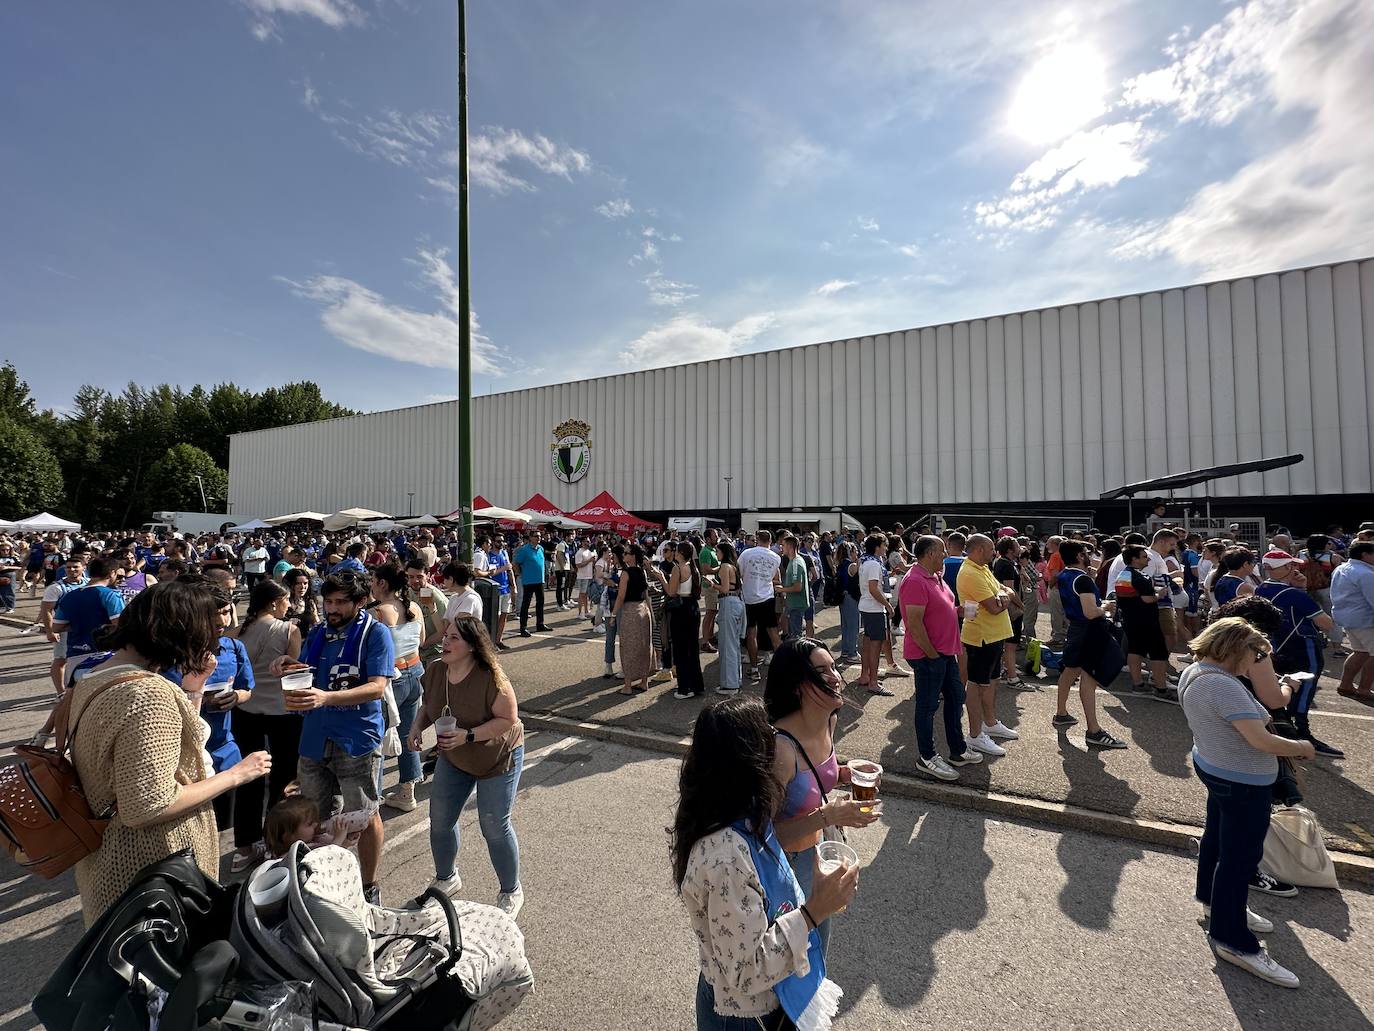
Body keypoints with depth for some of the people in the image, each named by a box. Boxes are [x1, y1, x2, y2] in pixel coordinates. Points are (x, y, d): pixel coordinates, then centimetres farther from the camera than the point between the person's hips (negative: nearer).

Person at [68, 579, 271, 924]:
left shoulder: (93, 679, 2)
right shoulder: (149, 694, -29)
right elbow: (148, 808, -29)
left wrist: (191, 689, 3)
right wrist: (235, 775, -20)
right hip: (149, 872, -9)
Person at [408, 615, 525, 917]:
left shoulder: (490, 678, -31)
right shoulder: (435, 671, -12)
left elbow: (508, 719, -26)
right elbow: (428, 706, 7)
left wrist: (468, 735, -32)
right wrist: (417, 727, -12)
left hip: (498, 758, -6)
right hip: (453, 758, 6)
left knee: (494, 827, 3)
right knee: (440, 820, 13)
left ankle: (511, 892, 29)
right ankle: (446, 879, 44)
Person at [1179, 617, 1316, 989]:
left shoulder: (1193, 672, 0)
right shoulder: (1223, 686, -30)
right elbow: (1260, 740, -27)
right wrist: (1301, 747, -10)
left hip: (1214, 768, 10)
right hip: (1242, 782, -10)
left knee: (1216, 838, 25)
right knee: (1240, 858, 2)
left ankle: (1214, 903, 44)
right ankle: (1233, 941, 14)